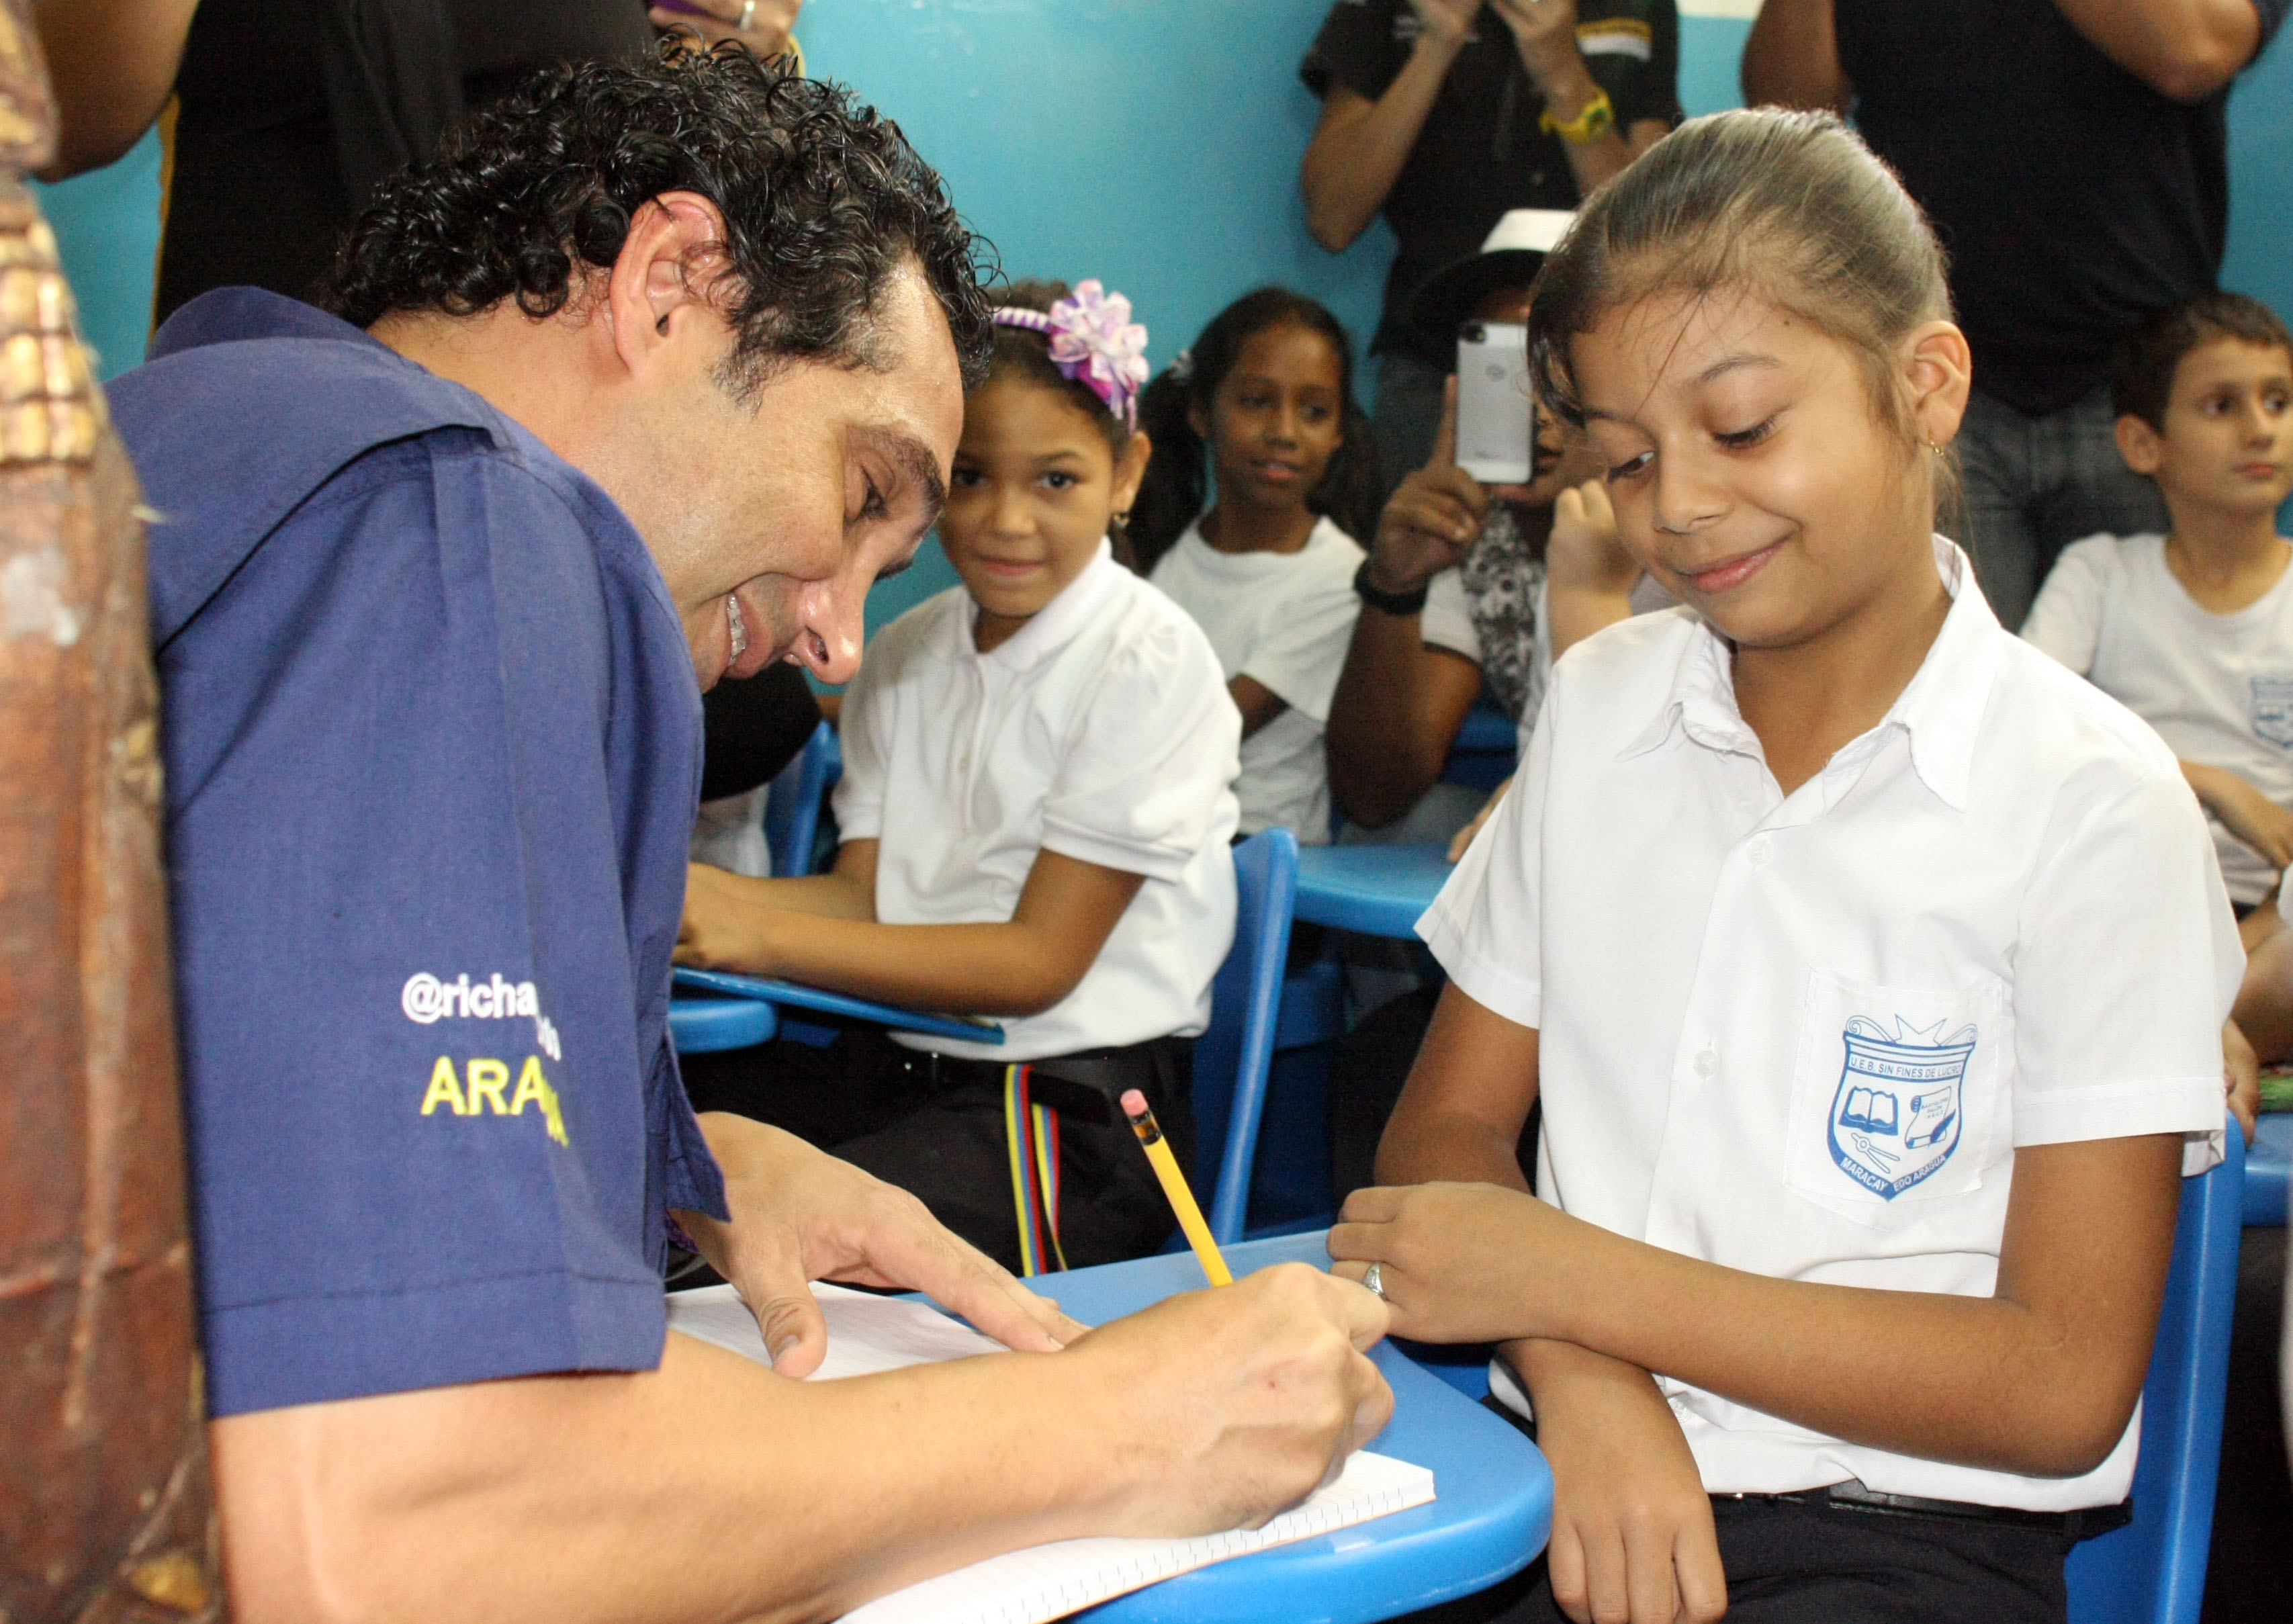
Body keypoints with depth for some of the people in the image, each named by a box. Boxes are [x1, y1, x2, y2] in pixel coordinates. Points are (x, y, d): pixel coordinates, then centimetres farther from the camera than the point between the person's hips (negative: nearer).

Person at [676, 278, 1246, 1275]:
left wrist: (766, 938, -19)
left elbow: (1039, 960, -12)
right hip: (895, 1057, 7)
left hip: (1075, 1099, -6)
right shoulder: (907, 653, 14)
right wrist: (687, 895, -13)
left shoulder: (1148, 662, -9)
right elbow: (861, 896, 7)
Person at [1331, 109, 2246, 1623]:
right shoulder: (1598, 708, 10)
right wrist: (1583, 1381, -11)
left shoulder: (2090, 802, -6)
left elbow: (2065, 1385, -8)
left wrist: (1573, 1280, -13)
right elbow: (1451, 1123, 10)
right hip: (1570, 1472, 4)